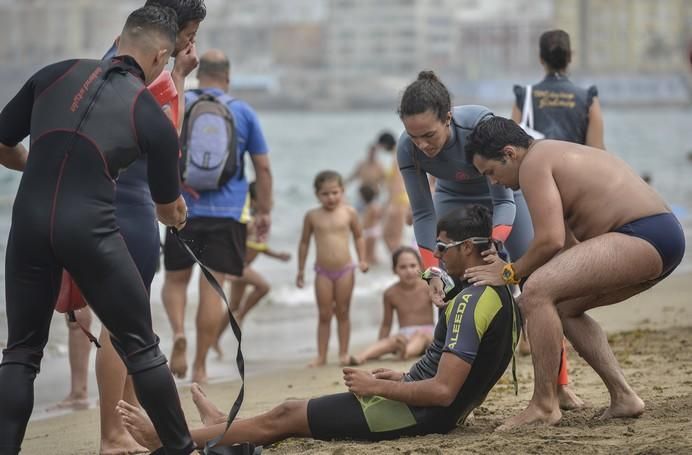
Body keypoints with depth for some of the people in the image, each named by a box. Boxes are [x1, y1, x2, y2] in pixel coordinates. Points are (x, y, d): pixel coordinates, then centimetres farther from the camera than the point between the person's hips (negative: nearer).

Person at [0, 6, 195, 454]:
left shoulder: (56, 74, 13)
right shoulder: (152, 115, 8)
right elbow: (169, 209, 22)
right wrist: (177, 213, 47)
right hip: (89, 228, -2)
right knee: (140, 347, 13)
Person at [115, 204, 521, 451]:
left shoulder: (472, 301, -22)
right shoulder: (505, 298, 10)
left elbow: (442, 391, -27)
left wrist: (375, 387, -16)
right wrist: (402, 378, 18)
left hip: (419, 414, -9)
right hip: (444, 413, 9)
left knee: (285, 417, 1)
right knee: (303, 408, 23)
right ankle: (227, 426, 42)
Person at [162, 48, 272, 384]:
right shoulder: (243, 112, 4)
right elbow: (263, 168, 6)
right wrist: (264, 212, 13)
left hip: (184, 209, 0)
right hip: (227, 213, 0)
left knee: (175, 280, 15)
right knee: (212, 287, 2)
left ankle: (178, 332, -13)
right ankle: (200, 366, 2)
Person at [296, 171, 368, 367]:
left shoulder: (349, 213, -3)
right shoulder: (312, 216, -3)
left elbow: (358, 237, 10)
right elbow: (304, 242, 6)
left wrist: (362, 259, -1)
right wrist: (301, 270, 8)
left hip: (345, 270, 0)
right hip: (323, 272, 0)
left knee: (342, 313, 7)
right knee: (324, 315, 3)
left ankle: (344, 353, 14)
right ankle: (321, 355, 7)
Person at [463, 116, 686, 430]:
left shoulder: (533, 164, -6)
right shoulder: (556, 155, 24)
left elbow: (551, 240, -17)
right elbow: (568, 245, 24)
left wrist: (510, 273, -2)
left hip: (642, 238, -11)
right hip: (664, 238, 11)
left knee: (537, 291, -18)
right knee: (564, 306, 22)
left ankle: (544, 406, -16)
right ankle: (623, 398, 17)